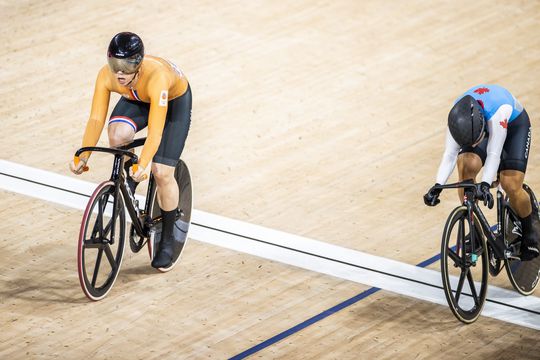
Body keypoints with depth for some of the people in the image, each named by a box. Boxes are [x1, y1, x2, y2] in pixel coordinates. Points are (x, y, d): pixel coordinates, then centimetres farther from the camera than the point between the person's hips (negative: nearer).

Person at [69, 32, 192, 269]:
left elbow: (155, 132, -48)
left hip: (174, 100, -3)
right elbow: (96, 119, -29)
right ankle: (128, 184, 2)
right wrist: (83, 156, -39)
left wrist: (142, 165, -59)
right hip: (137, 100, 4)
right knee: (118, 134, -29)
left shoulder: (156, 76, -44)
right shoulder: (107, 76, -31)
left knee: (162, 173, -9)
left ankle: (168, 240, 10)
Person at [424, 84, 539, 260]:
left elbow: (493, 154, -44)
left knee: (511, 185, -17)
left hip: (514, 125, -3)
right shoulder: (457, 119, -31)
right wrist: (437, 186, -42)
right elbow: (450, 154, -30)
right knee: (467, 165, -26)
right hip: (486, 127, 3)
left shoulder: (498, 110, -44)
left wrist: (485, 184, -56)